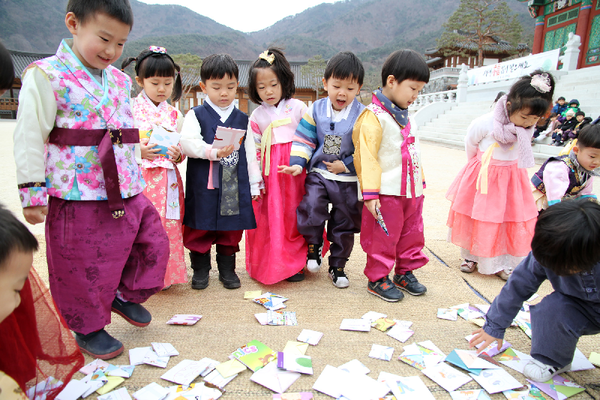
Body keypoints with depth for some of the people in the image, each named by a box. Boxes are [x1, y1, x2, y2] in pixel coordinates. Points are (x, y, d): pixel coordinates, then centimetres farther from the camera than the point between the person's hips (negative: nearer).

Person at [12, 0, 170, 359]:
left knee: (154, 241, 11)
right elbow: (30, 138, -9)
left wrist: (136, 180, 20)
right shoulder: (46, 76, -9)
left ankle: (127, 295, 36)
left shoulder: (120, 80, 11)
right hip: (77, 195, -6)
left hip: (126, 191, 6)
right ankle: (89, 328, 30)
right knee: (83, 266, 8)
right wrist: (33, 191, -10)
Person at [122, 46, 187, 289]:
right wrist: (137, 150, -17)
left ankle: (164, 274, 19)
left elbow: (183, 148, 16)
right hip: (139, 178, -3)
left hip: (167, 180, 3)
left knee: (168, 226, 4)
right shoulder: (130, 109, 2)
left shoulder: (174, 115, 12)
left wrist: (178, 154, -5)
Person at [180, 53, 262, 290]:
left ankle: (227, 269, 27)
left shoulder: (242, 119, 11)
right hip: (203, 186, -2)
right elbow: (187, 143, -13)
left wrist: (255, 183, 10)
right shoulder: (196, 115, 2)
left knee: (231, 230, 10)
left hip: (235, 187, 2)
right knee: (199, 229, 7)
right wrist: (214, 152, -28)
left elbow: (250, 153, 12)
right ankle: (200, 269, 26)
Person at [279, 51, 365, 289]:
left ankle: (337, 266, 32)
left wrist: (346, 166, -14)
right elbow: (304, 140, 0)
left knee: (344, 225, 11)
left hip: (349, 181, 0)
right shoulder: (316, 110, -1)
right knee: (310, 208, -20)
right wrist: (297, 164, -11)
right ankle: (314, 246, 13)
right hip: (318, 175, 1)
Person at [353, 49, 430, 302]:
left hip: (412, 190, 9)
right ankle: (377, 279, 19)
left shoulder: (405, 116, 14)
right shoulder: (373, 117, -14)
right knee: (384, 238, 2)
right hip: (388, 193, -9)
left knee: (412, 234, 17)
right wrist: (370, 194, -22)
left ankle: (404, 272, 34)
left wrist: (420, 182, 23)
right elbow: (367, 156, -19)